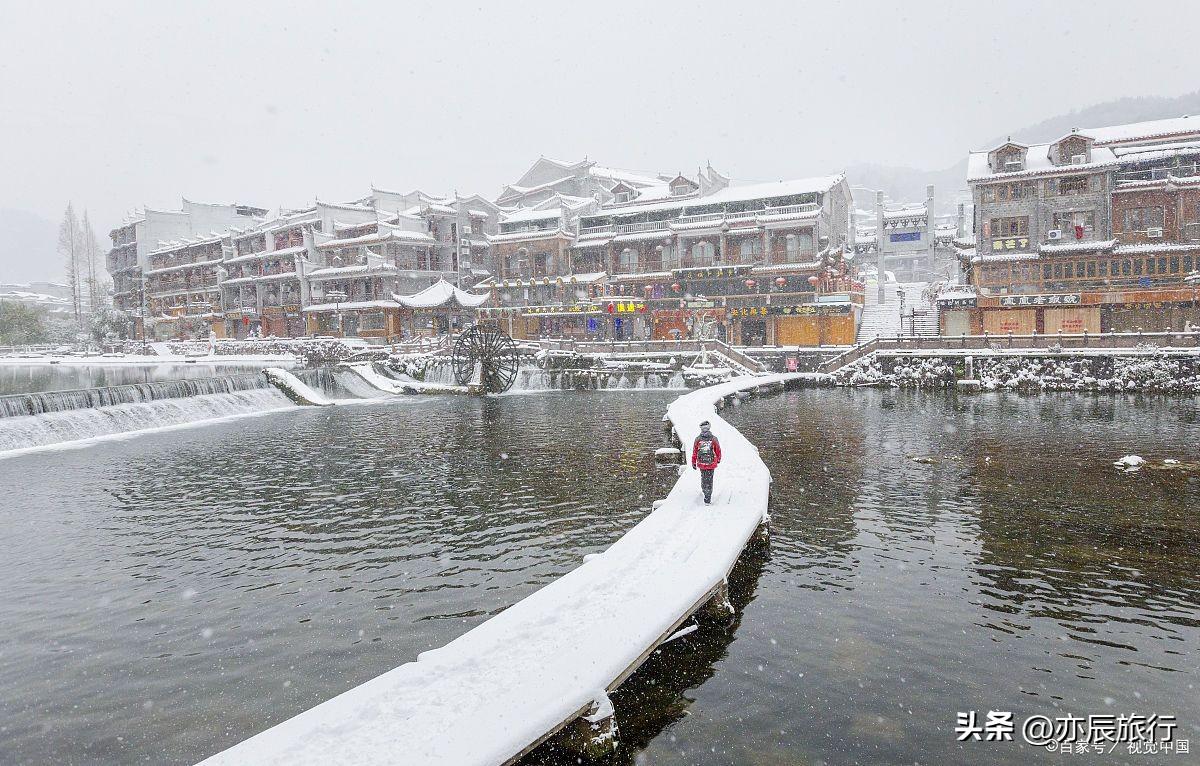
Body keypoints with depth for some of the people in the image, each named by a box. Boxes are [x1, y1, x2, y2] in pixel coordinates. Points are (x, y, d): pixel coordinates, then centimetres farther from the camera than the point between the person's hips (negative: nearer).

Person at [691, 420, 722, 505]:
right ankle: (707, 499, 3)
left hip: (701, 463, 1)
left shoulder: (697, 439, -7)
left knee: (703, 478, 23)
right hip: (711, 463, -1)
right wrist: (718, 459, 21)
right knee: (709, 480, 4)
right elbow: (718, 451, 2)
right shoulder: (714, 439, -10)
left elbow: (694, 452, -1)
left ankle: (704, 490, 41)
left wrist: (693, 463, 9)